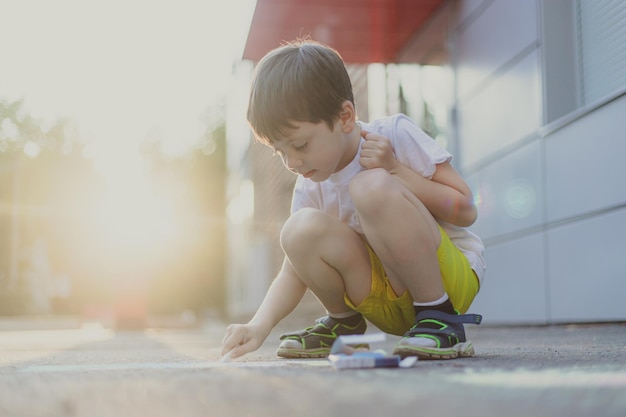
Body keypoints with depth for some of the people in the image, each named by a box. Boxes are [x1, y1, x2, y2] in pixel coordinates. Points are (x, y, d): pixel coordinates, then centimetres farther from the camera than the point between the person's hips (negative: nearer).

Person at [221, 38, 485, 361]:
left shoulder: (396, 134, -12)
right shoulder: (310, 188, 1)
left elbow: (466, 210, -12)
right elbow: (295, 268, 0)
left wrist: (395, 170, -21)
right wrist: (260, 326, -17)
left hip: (453, 275, -4)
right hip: (391, 306, 5)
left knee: (371, 186, -29)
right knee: (300, 230, -21)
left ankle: (440, 318, -16)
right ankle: (343, 321, 7)